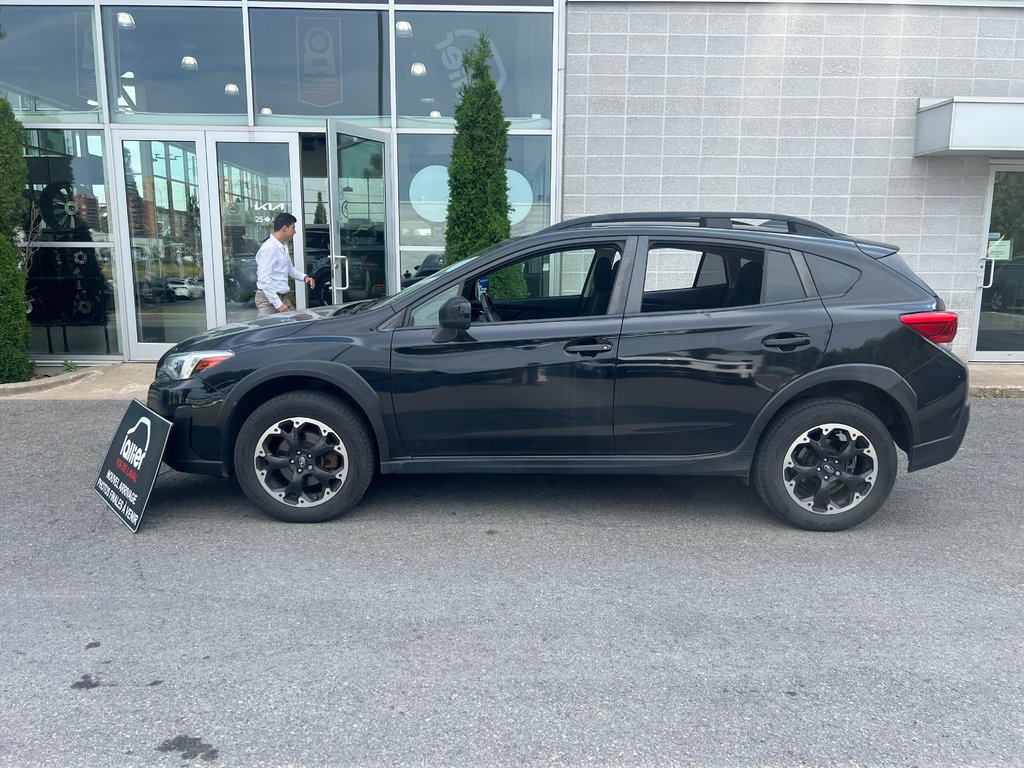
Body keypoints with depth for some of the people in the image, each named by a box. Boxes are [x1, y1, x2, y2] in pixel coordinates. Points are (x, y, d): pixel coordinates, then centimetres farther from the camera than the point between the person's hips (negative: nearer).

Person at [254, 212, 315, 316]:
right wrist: (278, 304, -24)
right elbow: (264, 280, -22)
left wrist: (304, 277, 7)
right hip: (268, 297, -9)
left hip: (281, 297, 9)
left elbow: (290, 269, 27)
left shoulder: (284, 246, 12)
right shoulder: (269, 248, -17)